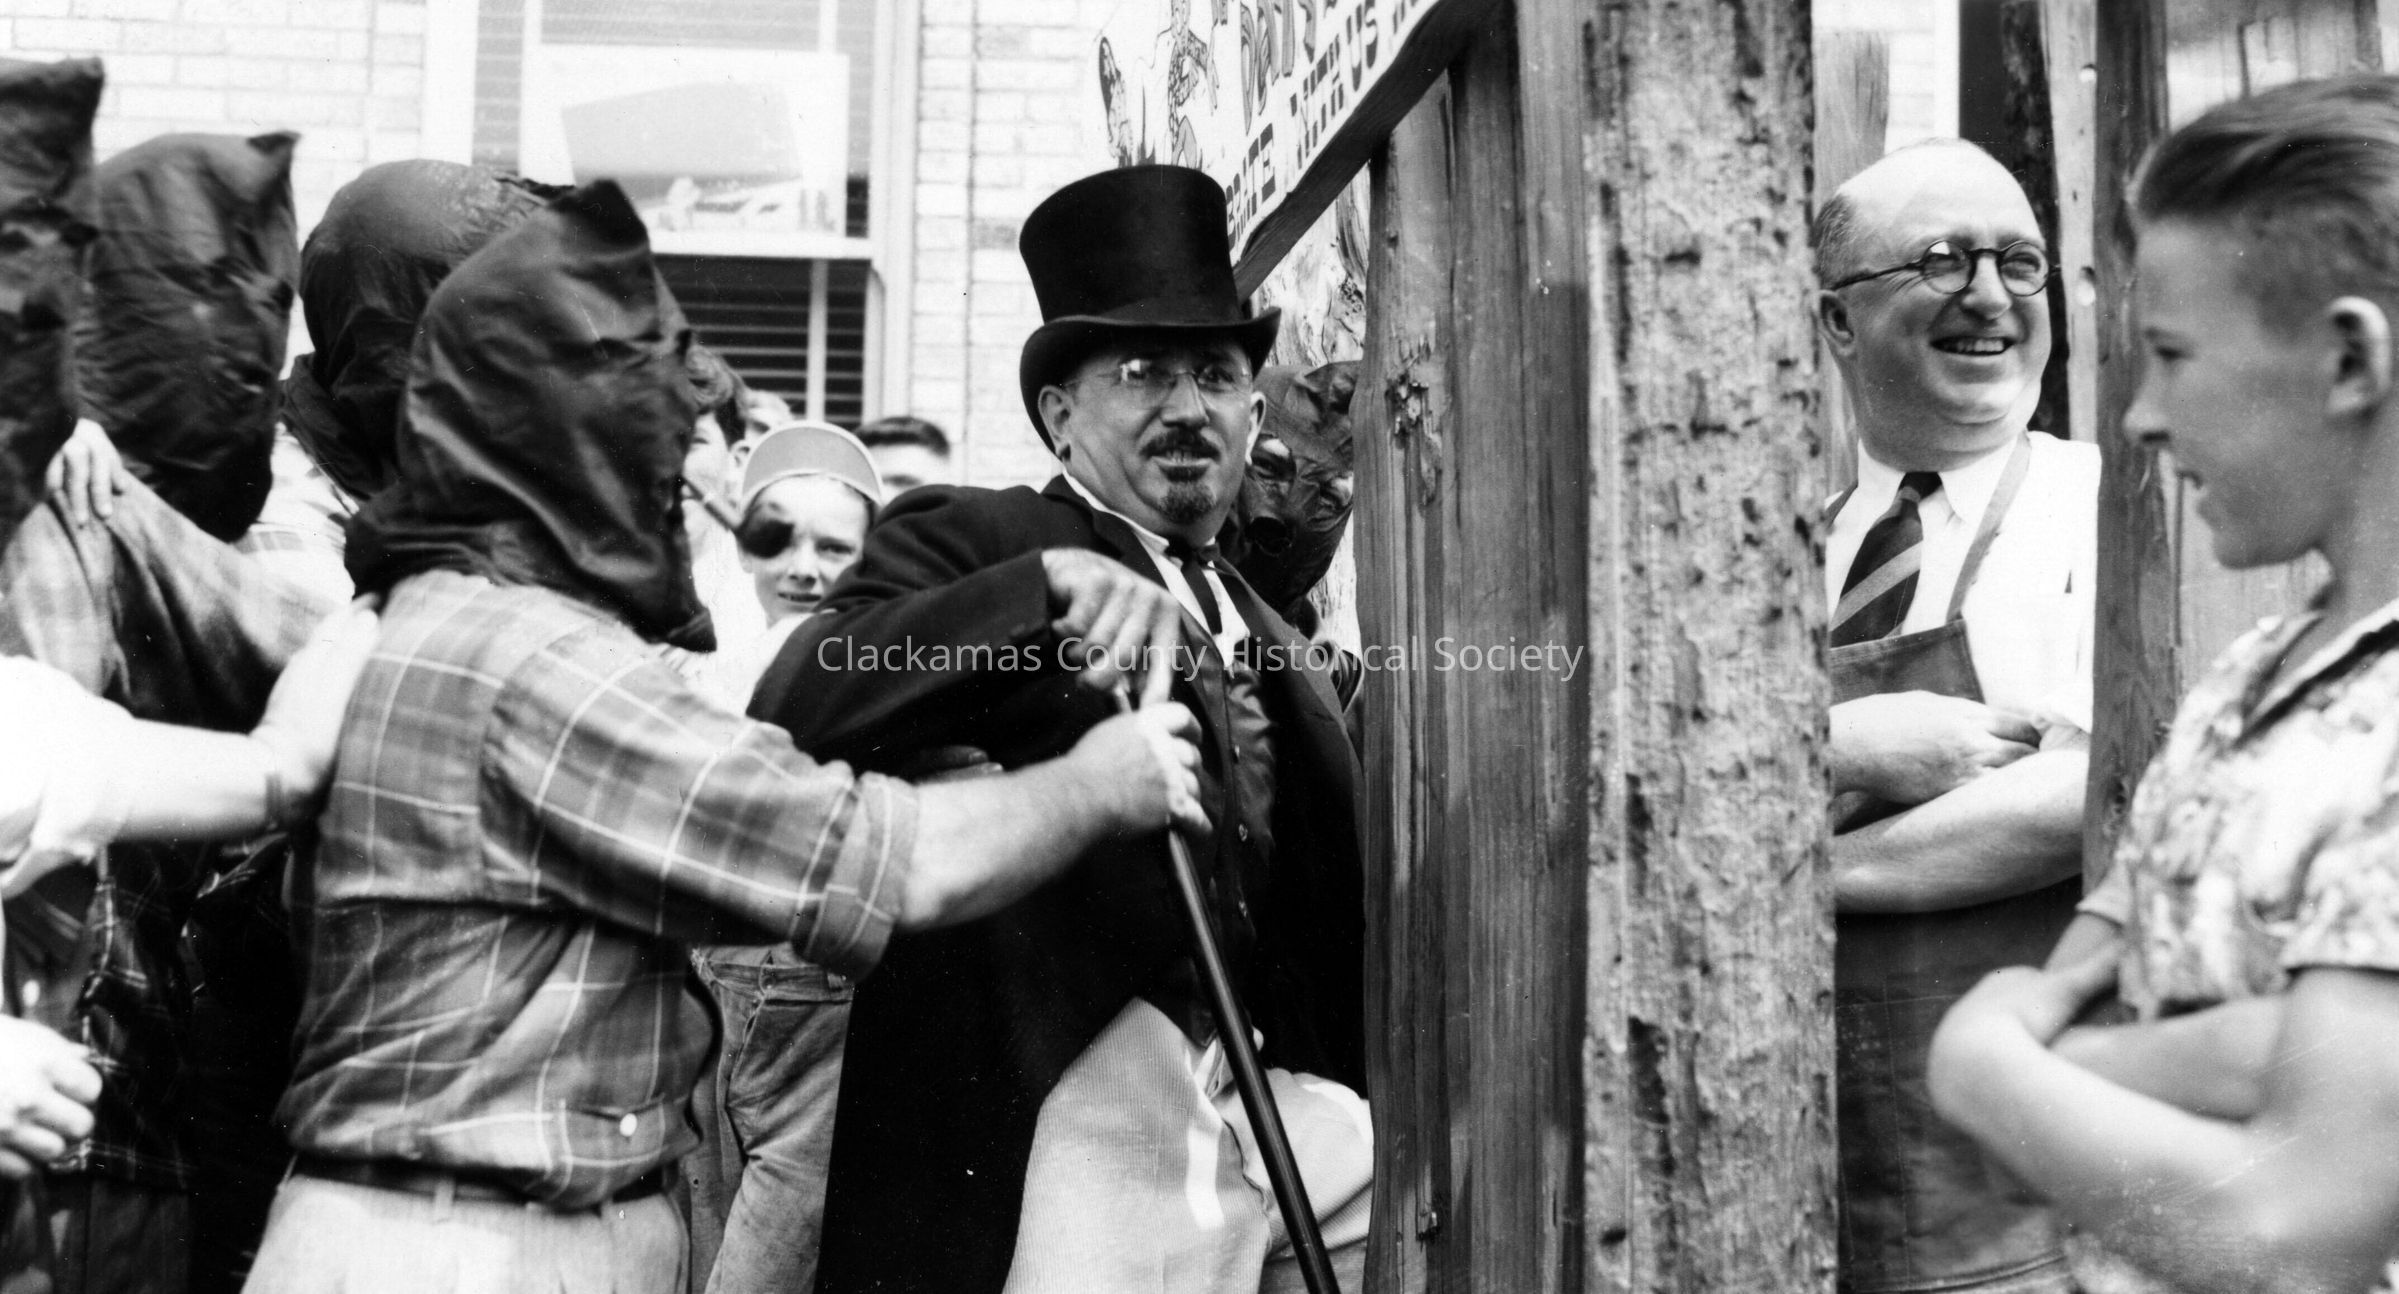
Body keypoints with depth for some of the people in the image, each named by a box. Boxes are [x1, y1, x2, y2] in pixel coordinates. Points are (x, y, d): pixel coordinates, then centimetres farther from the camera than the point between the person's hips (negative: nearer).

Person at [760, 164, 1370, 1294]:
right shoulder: (966, 541, 2)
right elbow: (790, 713, -16)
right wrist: (1044, 582, -24)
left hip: (1283, 1112, 6)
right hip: (1080, 1108, -6)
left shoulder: (1276, 645, 21)